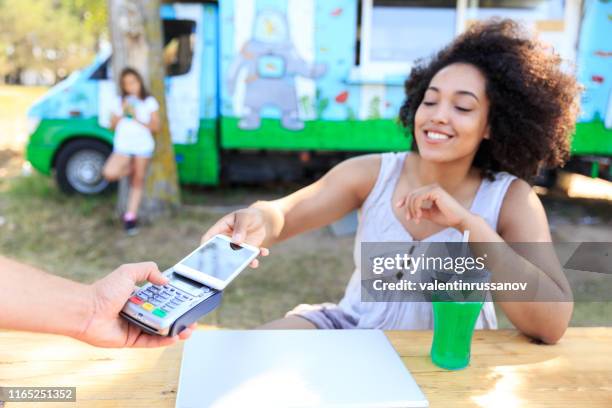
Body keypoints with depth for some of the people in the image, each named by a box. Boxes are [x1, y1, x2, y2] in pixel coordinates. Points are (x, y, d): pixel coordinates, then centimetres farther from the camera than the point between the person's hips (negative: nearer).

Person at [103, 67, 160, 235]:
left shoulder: (150, 102, 4)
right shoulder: (120, 102, 10)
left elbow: (156, 127, 0)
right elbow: (112, 125, 8)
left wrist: (138, 118, -12)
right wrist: (122, 113, -7)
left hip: (143, 146, -1)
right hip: (122, 146, 1)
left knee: (137, 182, 3)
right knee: (109, 173, -23)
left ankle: (131, 216, 12)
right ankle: (130, 168, 8)